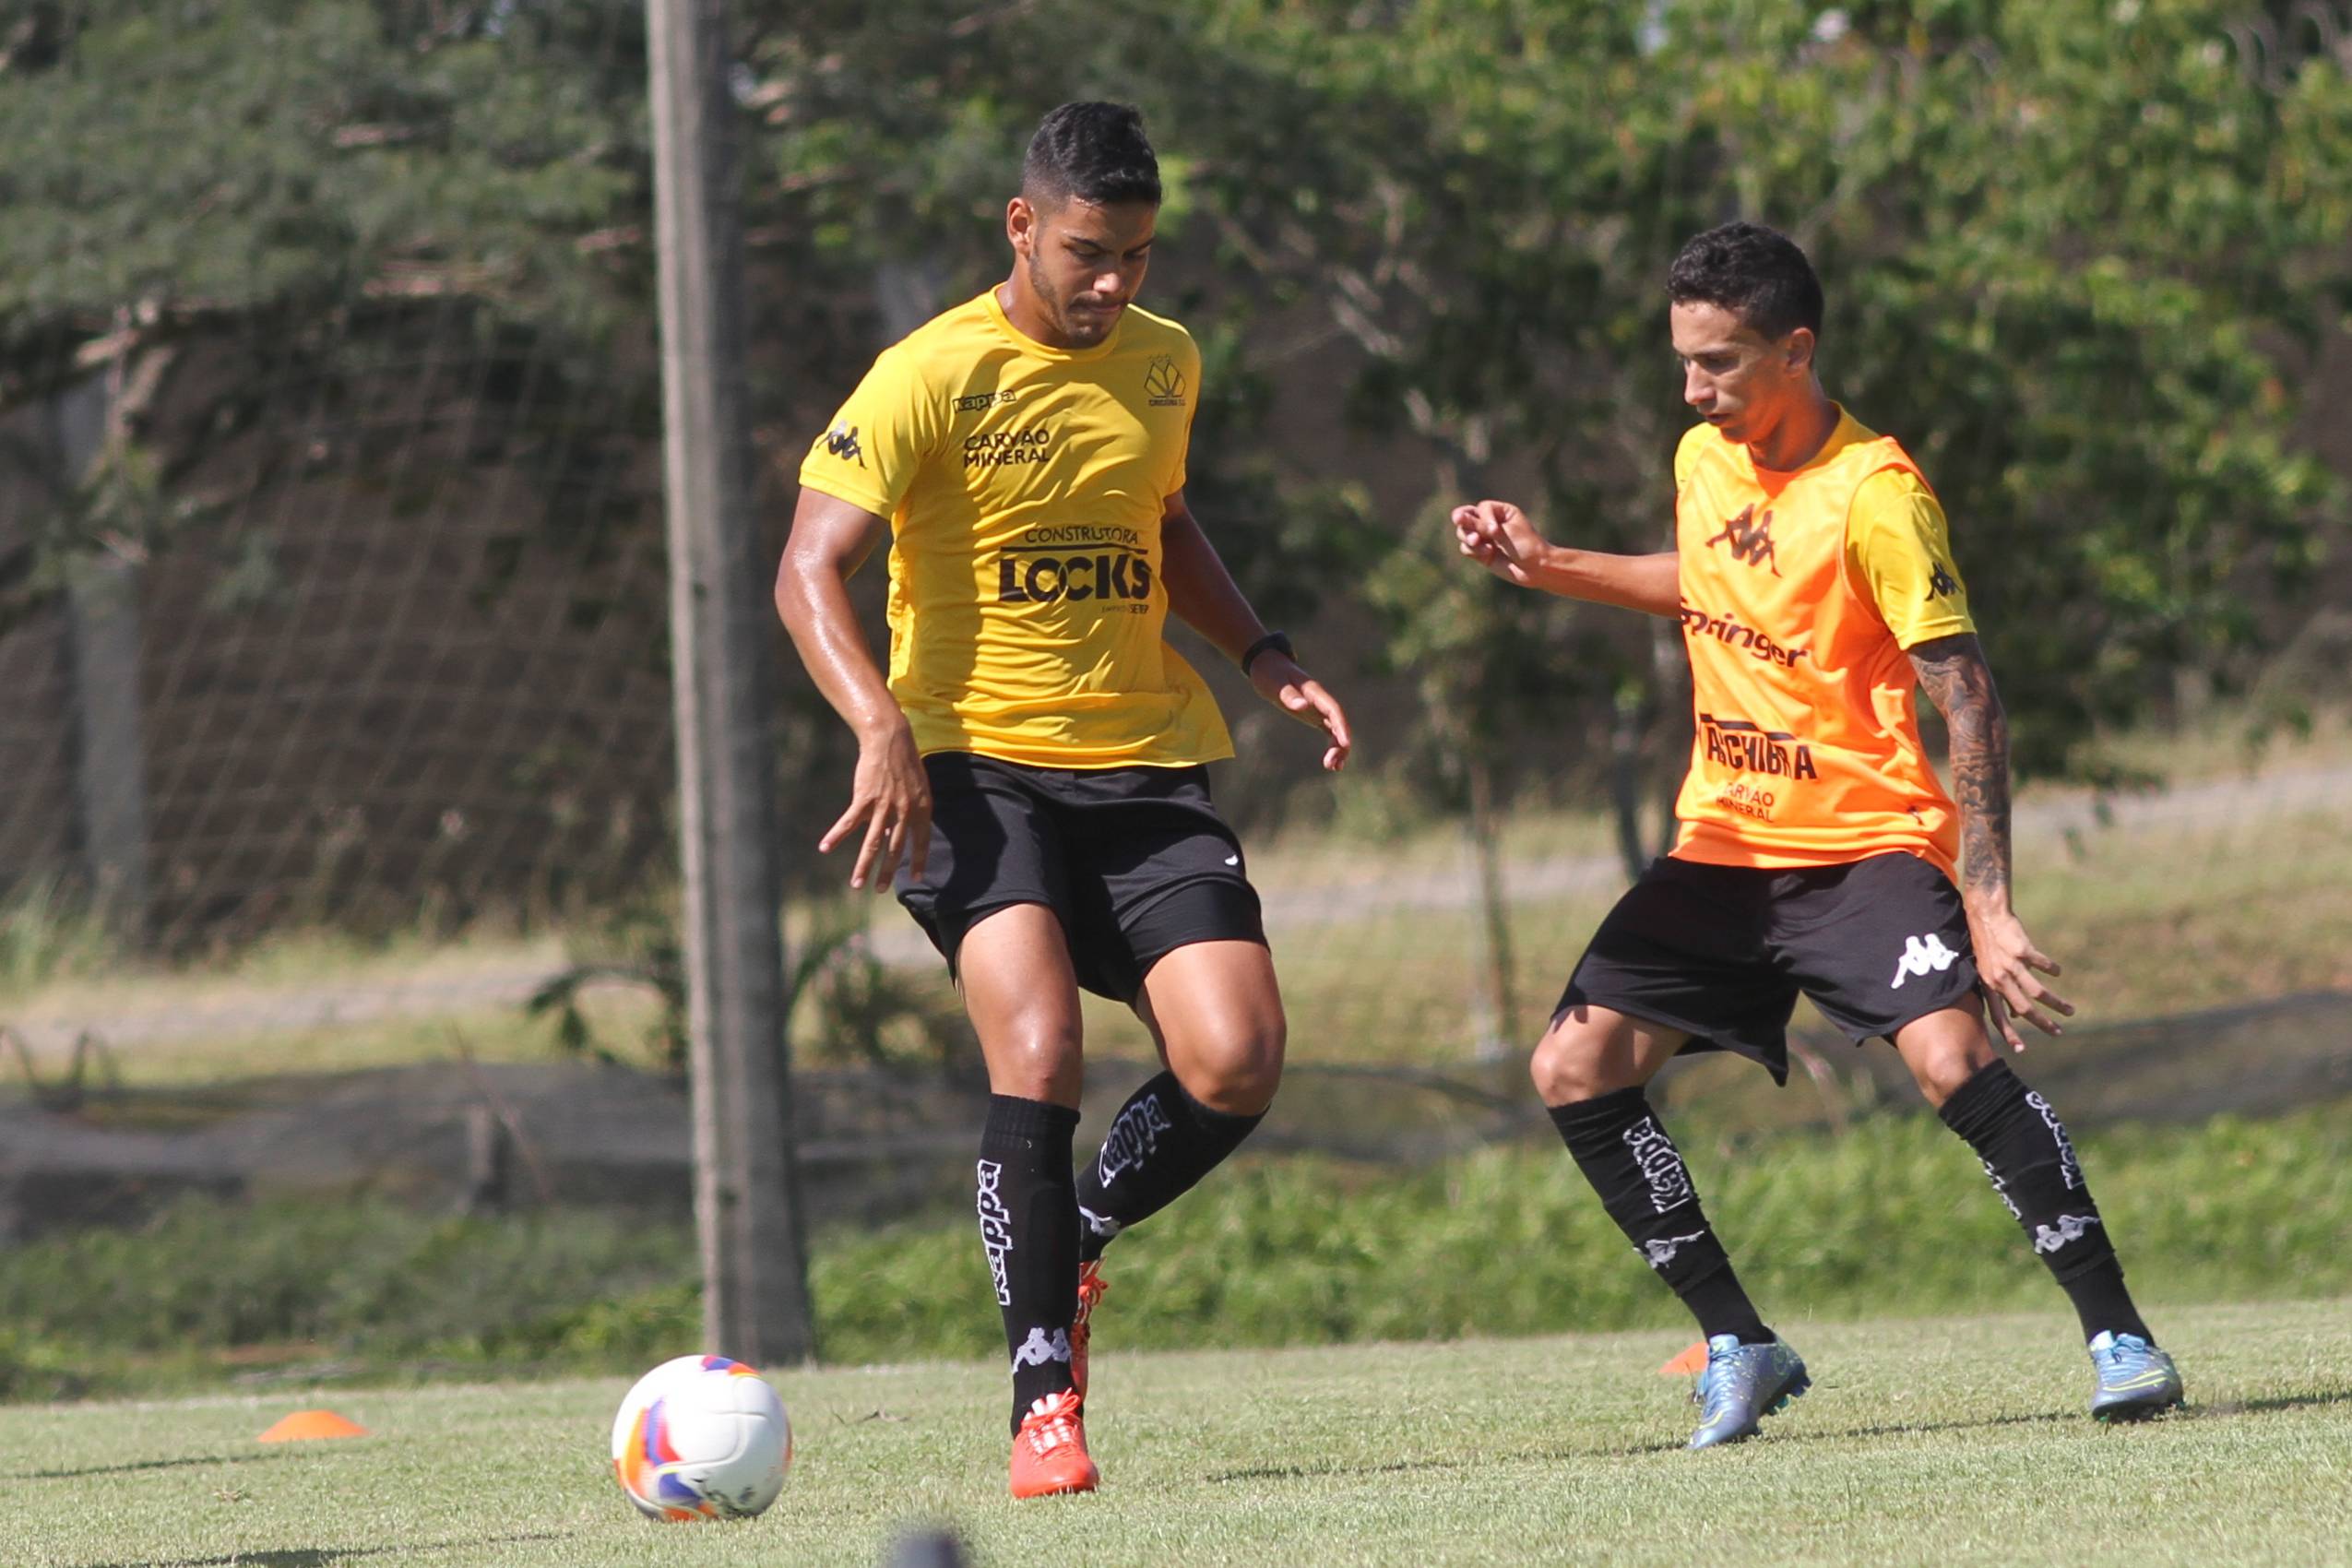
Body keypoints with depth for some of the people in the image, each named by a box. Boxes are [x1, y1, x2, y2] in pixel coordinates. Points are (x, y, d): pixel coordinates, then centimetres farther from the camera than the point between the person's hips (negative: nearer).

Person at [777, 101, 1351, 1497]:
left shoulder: (1166, 364, 9)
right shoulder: (933, 376, -9)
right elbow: (810, 571, -13)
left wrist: (1264, 654, 12)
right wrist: (882, 732, -28)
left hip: (1146, 766, 5)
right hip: (976, 766, -5)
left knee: (1238, 1065, -12)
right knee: (1040, 1049, -25)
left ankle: (1069, 1242, 18)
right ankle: (1046, 1397, -15)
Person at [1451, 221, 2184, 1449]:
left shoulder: (1873, 495, -18)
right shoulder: (1703, 460, 4)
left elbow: (1966, 697, -19)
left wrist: (1987, 907, -25)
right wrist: (1549, 567, 17)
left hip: (1866, 839, -7)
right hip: (1722, 845, 7)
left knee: (1953, 1059, -28)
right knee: (1574, 1070, -2)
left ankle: (2118, 1335, -17)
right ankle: (1740, 1347, 7)